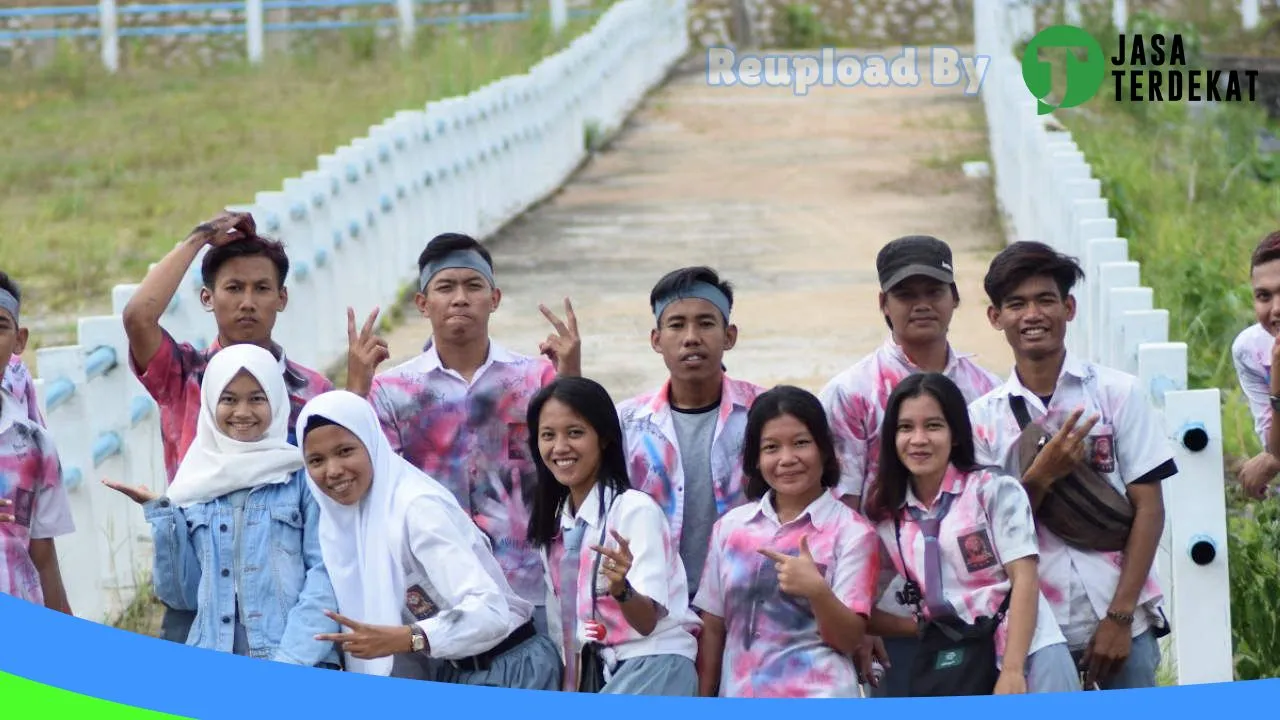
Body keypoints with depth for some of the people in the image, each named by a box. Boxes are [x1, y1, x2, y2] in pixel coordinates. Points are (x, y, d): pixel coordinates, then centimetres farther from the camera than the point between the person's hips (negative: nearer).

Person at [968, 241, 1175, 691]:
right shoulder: (983, 417, 4)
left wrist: (1120, 616, -7)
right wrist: (1040, 477, -15)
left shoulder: (1119, 393, 1)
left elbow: (1149, 507, 0)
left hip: (1121, 624, -1)